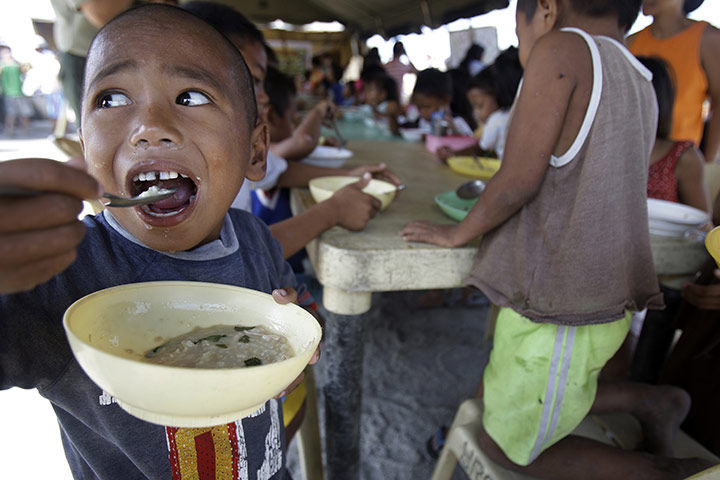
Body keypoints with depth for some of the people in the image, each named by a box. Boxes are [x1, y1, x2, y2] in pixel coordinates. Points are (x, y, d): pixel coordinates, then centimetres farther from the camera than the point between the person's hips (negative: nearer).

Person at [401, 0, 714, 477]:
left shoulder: (563, 49, -15)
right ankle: (649, 400, 20)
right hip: (605, 299, 9)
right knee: (493, 397, 27)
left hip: (558, 313, -9)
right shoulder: (640, 82, 10)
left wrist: (457, 233, -4)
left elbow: (519, 180, -19)